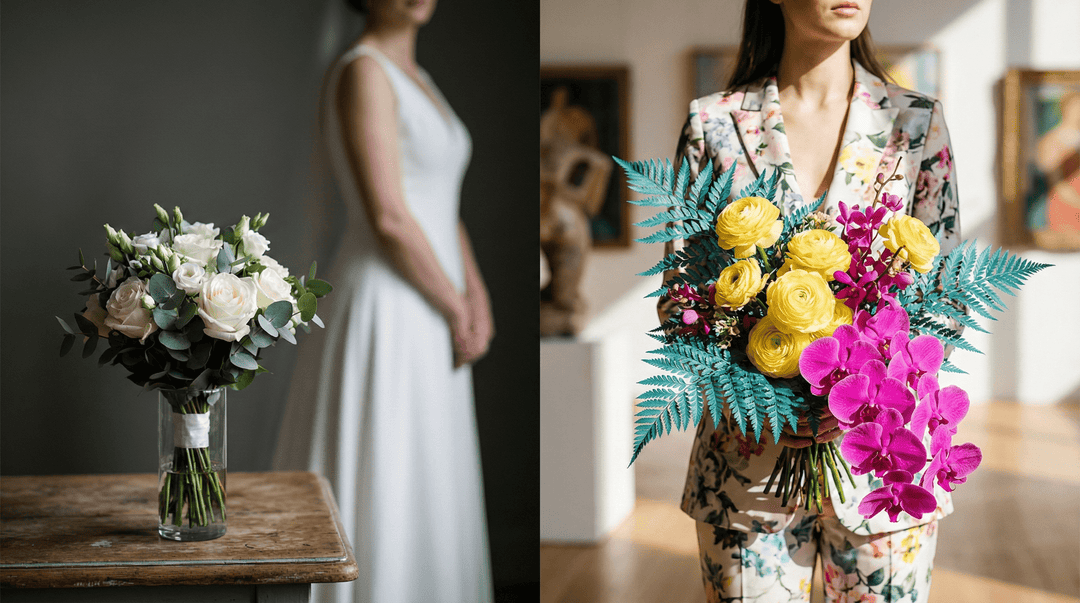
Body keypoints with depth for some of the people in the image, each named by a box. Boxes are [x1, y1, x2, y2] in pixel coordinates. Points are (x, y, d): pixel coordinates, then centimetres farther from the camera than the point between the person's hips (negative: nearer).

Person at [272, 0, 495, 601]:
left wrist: (477, 296, 2)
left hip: (423, 321, 10)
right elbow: (388, 218, -21)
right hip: (385, 318, -10)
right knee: (377, 501, -3)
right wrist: (459, 314, -11)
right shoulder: (362, 72, -15)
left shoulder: (415, 79, 15)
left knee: (417, 501, 15)